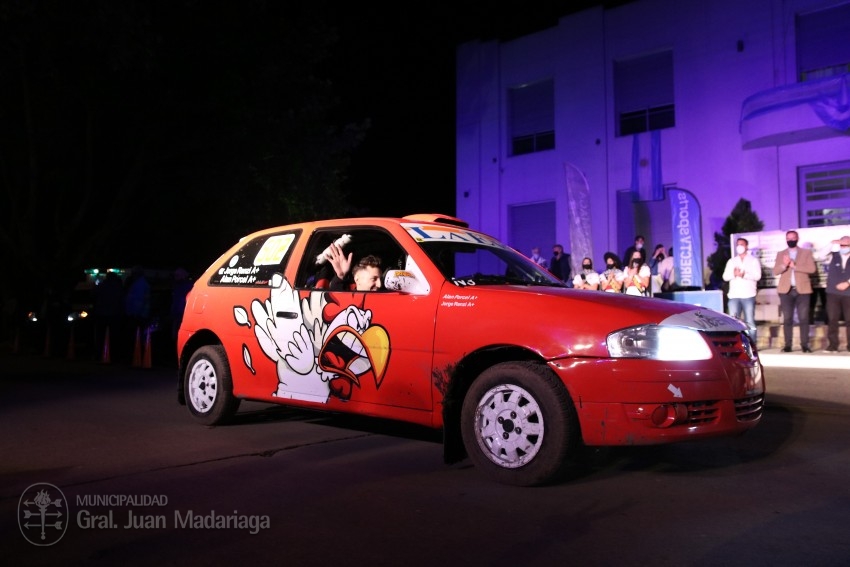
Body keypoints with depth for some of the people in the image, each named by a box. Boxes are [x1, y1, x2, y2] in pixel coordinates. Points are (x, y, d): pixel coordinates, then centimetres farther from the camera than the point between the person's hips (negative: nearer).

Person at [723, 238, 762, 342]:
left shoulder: (753, 260, 9)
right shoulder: (731, 261, 18)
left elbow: (757, 276, -4)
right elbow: (725, 277, 7)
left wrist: (745, 275, -21)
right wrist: (734, 274, -14)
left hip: (748, 296, -2)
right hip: (734, 296, 2)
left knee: (750, 323, -3)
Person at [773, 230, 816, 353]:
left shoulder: (807, 253, 8)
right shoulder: (780, 254, 12)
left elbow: (812, 269, -6)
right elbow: (775, 271, 2)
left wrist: (794, 266, -13)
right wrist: (784, 265, -17)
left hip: (802, 290, -1)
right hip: (786, 290, 1)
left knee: (803, 319, -3)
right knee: (787, 319, 0)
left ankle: (805, 345, 2)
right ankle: (787, 345, 2)